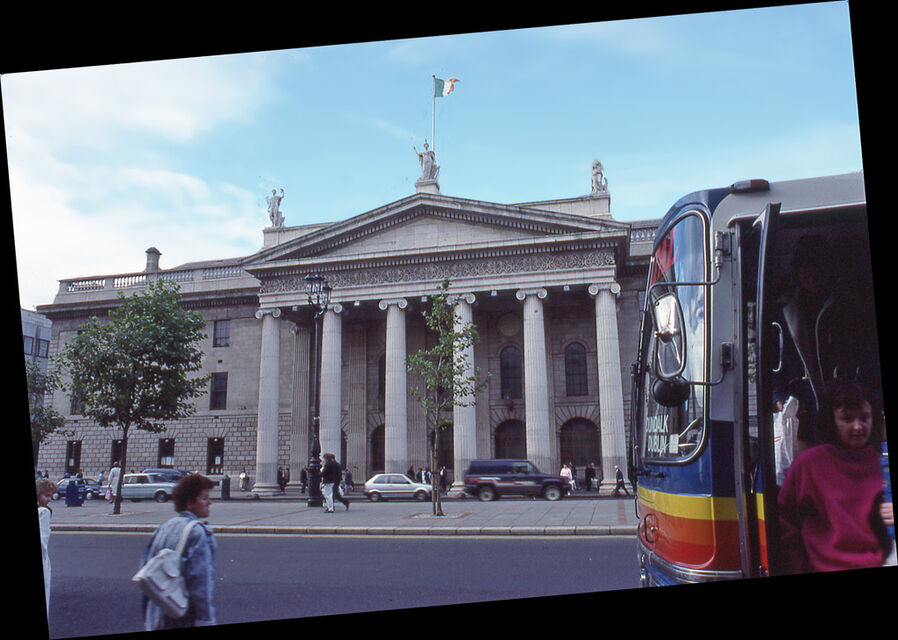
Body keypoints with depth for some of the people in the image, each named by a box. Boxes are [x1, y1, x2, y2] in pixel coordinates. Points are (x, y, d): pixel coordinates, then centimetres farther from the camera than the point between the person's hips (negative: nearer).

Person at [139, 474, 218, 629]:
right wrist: (207, 621, -17)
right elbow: (201, 584, -20)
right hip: (185, 621, -8)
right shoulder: (198, 533, -14)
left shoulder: (162, 528, 9)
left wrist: (147, 620, 21)